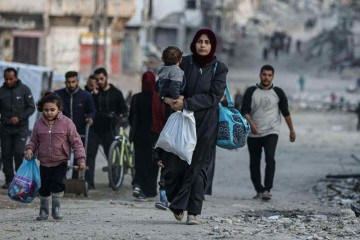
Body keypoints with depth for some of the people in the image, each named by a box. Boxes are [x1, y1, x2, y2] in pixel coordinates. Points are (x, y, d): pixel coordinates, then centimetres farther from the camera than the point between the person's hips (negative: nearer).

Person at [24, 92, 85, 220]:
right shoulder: (39, 124, 1)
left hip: (61, 162, -3)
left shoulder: (66, 123, -7)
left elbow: (76, 141, -4)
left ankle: (56, 208, -2)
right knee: (44, 187, 6)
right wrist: (29, 149, -8)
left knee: (57, 184, -17)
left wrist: (80, 159, -11)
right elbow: (33, 140, 13)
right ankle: (43, 211, 23)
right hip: (44, 163, 3)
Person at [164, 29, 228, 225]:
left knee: (197, 166, -3)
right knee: (175, 164, -4)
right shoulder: (184, 63, 6)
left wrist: (186, 103, -14)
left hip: (205, 123, -2)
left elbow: (214, 97, -7)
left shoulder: (219, 68, 1)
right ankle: (178, 204, 17)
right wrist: (171, 98, -6)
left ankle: (193, 212, 1)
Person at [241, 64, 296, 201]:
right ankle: (259, 190, 20)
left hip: (271, 132, -2)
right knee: (254, 163, 7)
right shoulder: (251, 92, 3)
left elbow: (286, 112, 14)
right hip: (253, 134, 2)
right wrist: (251, 123, -22)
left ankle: (267, 190, -25)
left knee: (270, 158, -21)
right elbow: (244, 110, -5)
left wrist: (291, 130, 15)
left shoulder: (278, 93, 6)